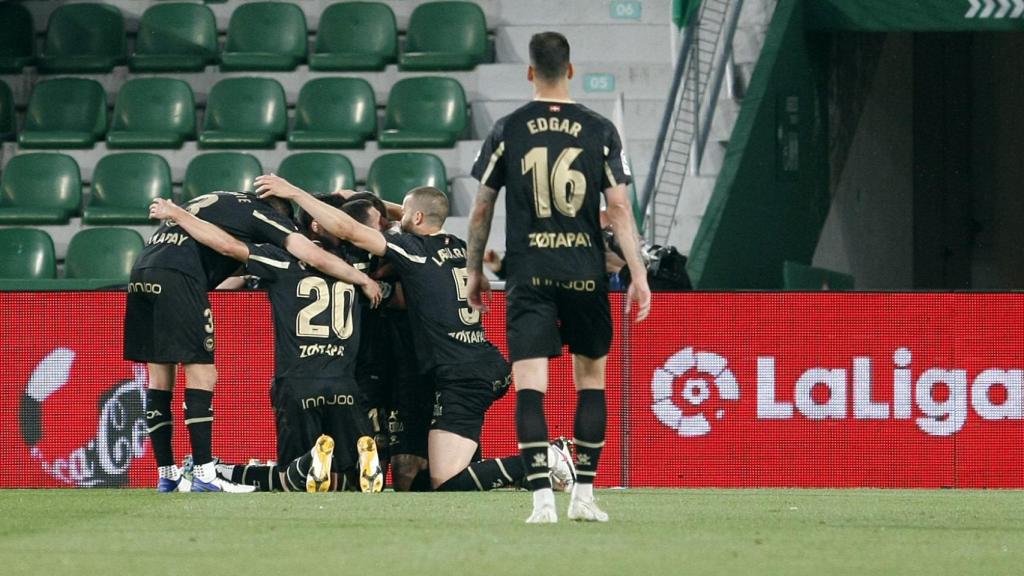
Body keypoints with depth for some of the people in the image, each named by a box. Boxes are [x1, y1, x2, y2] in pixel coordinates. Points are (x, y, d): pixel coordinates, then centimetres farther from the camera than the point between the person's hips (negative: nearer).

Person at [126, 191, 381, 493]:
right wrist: (363, 280, 13)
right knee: (201, 375, -3)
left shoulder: (220, 202, 31)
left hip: (142, 270, 8)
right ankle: (204, 475, -6)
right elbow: (317, 258, 2)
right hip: (175, 276, -8)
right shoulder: (264, 214, 8)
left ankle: (166, 476, 13)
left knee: (160, 377, 11)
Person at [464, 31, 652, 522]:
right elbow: (619, 209, -2)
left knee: (529, 386, -3)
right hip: (585, 274, 1)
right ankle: (584, 495, 13)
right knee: (591, 379, 14)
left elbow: (482, 208, 5)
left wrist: (474, 270, 17)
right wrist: (638, 275, 1)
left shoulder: (507, 131, 1)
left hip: (528, 276, -1)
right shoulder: (599, 131, 0)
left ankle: (542, 499, -15)